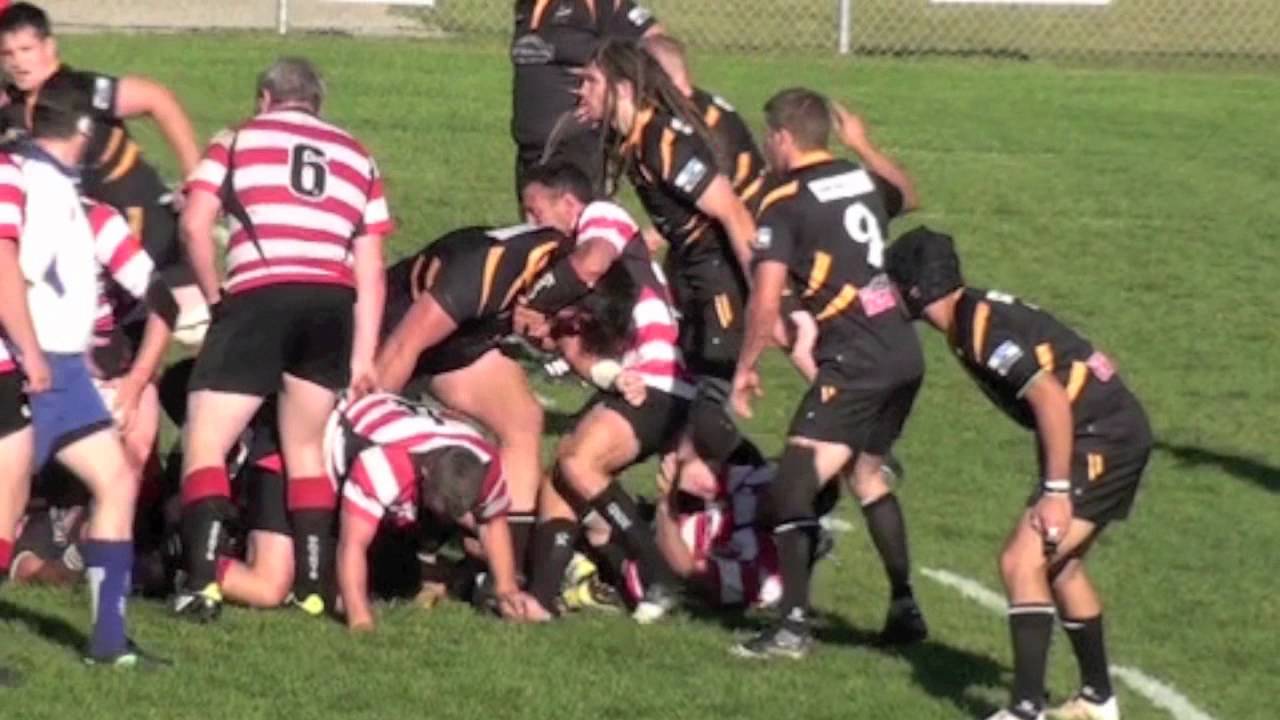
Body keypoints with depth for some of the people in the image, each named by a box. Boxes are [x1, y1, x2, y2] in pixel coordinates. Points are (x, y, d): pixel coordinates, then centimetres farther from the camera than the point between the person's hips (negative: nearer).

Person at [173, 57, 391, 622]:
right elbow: (370, 269, 15)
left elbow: (194, 225, 0)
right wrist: (362, 358, 12)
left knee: (204, 445, 1)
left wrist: (215, 298, 13)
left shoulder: (237, 141, 15)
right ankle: (313, 586, 15)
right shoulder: (357, 157, 23)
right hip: (333, 305, 3)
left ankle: (202, 581, -16)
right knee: (306, 451, 20)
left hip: (258, 297, -3)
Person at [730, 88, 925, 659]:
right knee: (867, 473, 25)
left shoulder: (783, 206, -7)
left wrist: (746, 368, -2)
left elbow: (766, 300, -14)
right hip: (905, 352, 8)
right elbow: (906, 196, 39)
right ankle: (904, 610, 28)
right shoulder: (863, 181, 14)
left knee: (795, 482, -10)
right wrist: (864, 146, 49)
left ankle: (793, 624, -20)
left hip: (855, 361, -8)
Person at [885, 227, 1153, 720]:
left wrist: (1057, 491, -24)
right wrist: (1052, 484, 24)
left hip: (1104, 437, -10)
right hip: (1115, 432, 10)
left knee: (1023, 563, -14)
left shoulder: (981, 327, -19)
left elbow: (1051, 398, -26)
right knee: (1058, 564, 22)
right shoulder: (977, 315, 11)